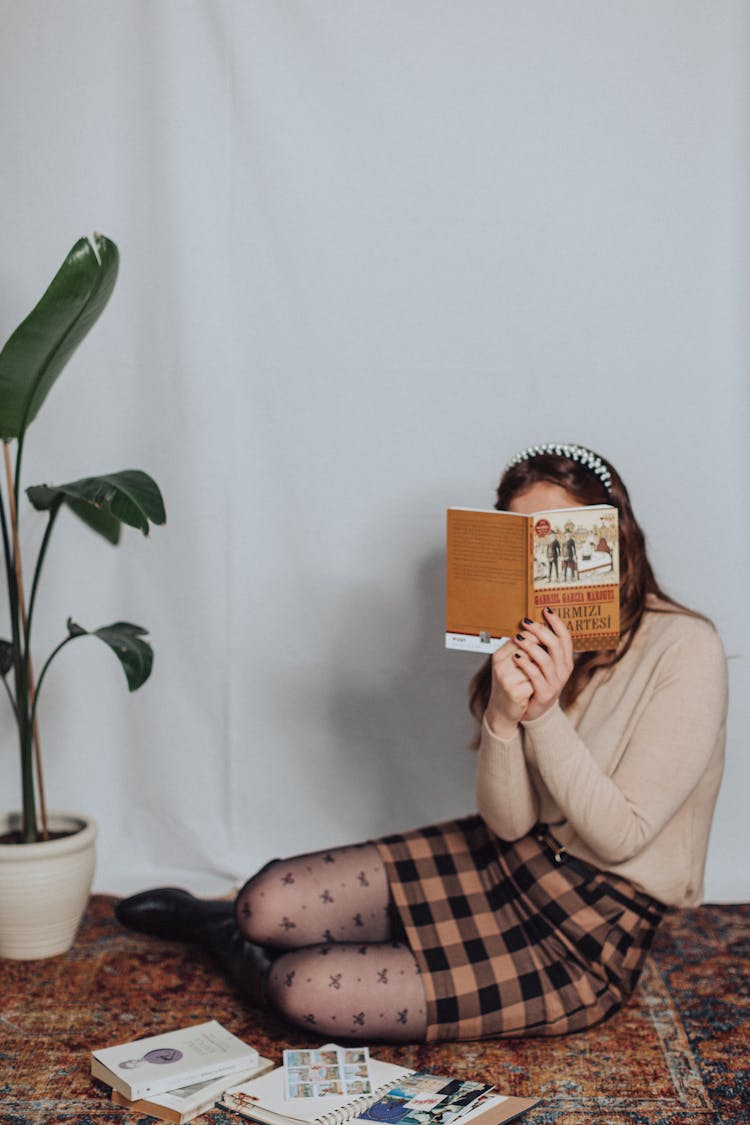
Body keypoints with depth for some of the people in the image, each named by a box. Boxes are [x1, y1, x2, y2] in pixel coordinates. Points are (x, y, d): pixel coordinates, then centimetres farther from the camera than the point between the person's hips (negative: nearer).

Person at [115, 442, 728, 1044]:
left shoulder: (684, 649, -17)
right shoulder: (538, 640, 2)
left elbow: (620, 837, -18)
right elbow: (507, 823, -7)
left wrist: (544, 715, -27)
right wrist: (504, 714, -25)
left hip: (593, 935, -5)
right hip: (511, 860, 5)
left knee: (305, 990, -17)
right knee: (267, 905, -12)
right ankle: (218, 922, 25)